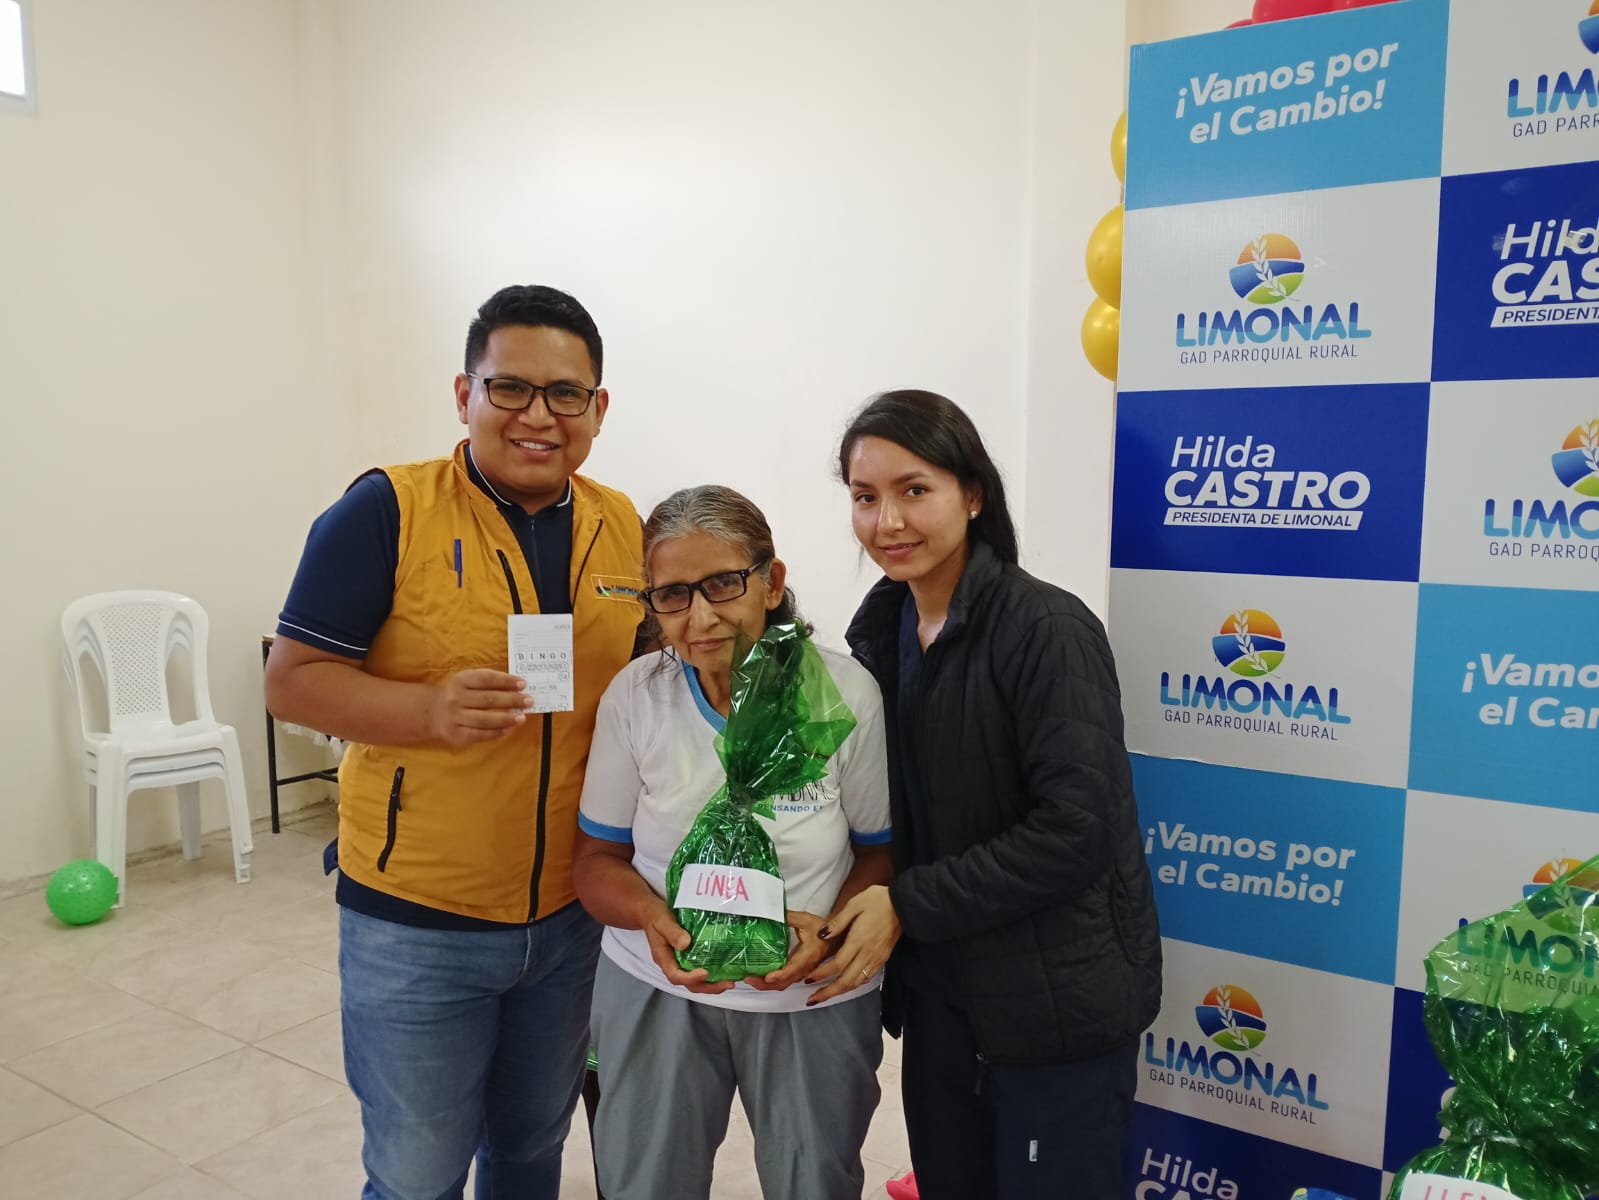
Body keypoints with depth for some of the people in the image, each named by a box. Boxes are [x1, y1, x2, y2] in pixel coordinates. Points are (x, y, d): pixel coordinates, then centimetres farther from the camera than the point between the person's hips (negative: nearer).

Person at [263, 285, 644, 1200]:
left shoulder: (626, 529, 1)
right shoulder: (386, 511, -13)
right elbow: (292, 680, -11)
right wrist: (430, 709, -28)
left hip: (571, 914, 4)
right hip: (415, 921, -4)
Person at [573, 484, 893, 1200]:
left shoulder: (846, 693, -16)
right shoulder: (634, 695, -12)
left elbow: (881, 852, -5)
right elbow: (598, 858, -2)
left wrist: (830, 928, -23)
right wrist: (652, 916, -22)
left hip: (815, 998, 0)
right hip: (656, 988, 1)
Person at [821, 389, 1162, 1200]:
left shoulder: (1046, 629, -19)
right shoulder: (882, 625, 2)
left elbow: (1075, 831, -24)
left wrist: (908, 903, -19)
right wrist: (866, 909, -5)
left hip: (1056, 1003, -6)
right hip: (937, 993, 6)